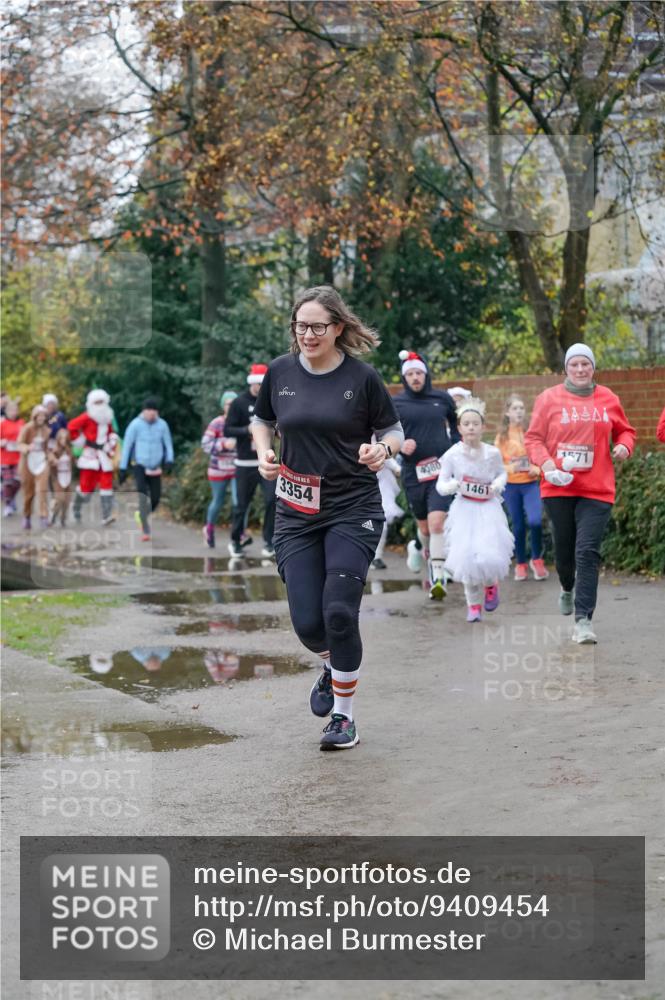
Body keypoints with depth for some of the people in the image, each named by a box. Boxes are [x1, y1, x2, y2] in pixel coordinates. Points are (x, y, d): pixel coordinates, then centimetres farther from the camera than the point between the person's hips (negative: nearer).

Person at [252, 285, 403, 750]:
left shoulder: (362, 377, -6)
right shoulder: (280, 372, 2)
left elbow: (393, 430, 4)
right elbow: (262, 420, 18)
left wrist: (382, 451, -18)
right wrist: (264, 453, -1)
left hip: (354, 509, -3)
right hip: (297, 514, 3)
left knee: (339, 611, -13)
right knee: (307, 621, -2)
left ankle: (344, 715, 7)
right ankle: (332, 667, 35)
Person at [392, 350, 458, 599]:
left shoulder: (442, 398, 5)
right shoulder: (396, 403, 2)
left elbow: (456, 426, 20)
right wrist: (399, 445, -11)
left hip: (442, 469, -1)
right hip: (413, 473, 1)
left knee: (437, 522, -17)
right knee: (425, 526, 11)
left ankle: (437, 577, -12)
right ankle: (420, 546, 46)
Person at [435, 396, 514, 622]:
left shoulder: (492, 453, -4)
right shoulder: (452, 455, -7)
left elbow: (502, 473, 15)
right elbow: (440, 485, -2)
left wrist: (497, 485, -6)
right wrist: (453, 485, -23)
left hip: (489, 508, 0)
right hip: (464, 510, 0)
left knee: (490, 556, -16)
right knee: (467, 558, -6)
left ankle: (491, 584, 21)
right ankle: (473, 604, 17)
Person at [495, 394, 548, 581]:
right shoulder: (501, 437, 2)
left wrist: (538, 468, -15)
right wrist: (510, 468, -17)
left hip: (531, 483, -1)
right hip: (511, 485, 1)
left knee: (534, 521, -19)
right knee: (518, 526, 5)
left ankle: (537, 559, 2)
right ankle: (521, 564, 22)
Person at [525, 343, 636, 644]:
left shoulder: (608, 399, 5)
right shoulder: (549, 398, 0)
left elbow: (625, 430, 18)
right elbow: (533, 438, 2)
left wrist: (624, 446, -4)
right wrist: (545, 462, -16)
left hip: (596, 490, 0)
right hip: (559, 487, 0)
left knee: (588, 552, -12)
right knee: (564, 548, 13)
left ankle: (583, 619, -15)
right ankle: (567, 588, 46)